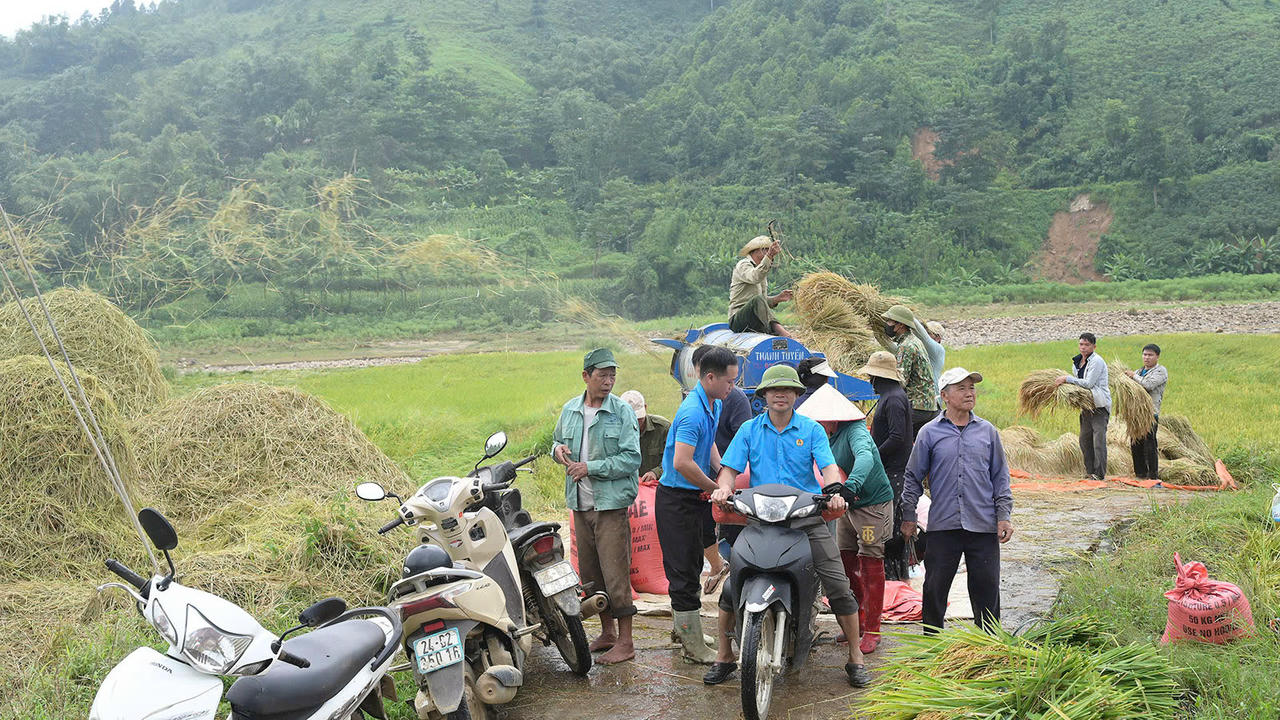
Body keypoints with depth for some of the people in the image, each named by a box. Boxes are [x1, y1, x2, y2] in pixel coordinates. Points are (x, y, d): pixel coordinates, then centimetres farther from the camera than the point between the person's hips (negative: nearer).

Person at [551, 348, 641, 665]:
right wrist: (558, 449, 1)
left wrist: (591, 467, -17)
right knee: (590, 573, 14)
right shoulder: (570, 410, 9)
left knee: (615, 573, -7)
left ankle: (625, 642, 2)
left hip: (611, 504, -6)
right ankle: (607, 632, 28)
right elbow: (558, 440, 25)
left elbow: (631, 459, -13)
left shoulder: (622, 411, -8)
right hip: (580, 504, 6)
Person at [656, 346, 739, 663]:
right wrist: (716, 488, -19)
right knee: (684, 571, -3)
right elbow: (682, 463, -30)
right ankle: (694, 646, 3)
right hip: (677, 500, -10)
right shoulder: (693, 412, -23)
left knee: (691, 566, 19)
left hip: (697, 496, 10)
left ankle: (684, 629, 33)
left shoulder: (715, 406, 10)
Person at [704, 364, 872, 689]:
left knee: (839, 587, -7)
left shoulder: (812, 430, 6)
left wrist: (835, 492, -25)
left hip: (808, 518, -1)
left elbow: (828, 467, -4)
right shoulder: (749, 429, 9)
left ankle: (856, 660, 8)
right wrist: (724, 487, -19)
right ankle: (723, 658, 9)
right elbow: (730, 467, 4)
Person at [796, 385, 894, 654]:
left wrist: (851, 485, -56)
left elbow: (865, 458, -41)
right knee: (845, 562, 10)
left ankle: (872, 630, 2)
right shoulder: (825, 436, 5)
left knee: (870, 566, -5)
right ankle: (857, 621, 24)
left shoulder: (854, 431, -21)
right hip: (847, 504, 8)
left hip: (872, 503, -8)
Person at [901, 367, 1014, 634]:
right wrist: (908, 516, 6)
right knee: (935, 589, 4)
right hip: (943, 524, -1)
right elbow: (913, 478, 8)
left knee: (987, 587, 5)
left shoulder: (987, 431, 9)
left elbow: (1000, 478, 12)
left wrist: (1004, 516, 5)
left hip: (983, 525, 1)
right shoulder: (929, 433, 3)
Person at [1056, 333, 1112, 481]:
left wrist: (1067, 378, -15)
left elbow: (1088, 383, -19)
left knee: (1099, 438, -10)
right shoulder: (1077, 361, 13)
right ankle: (1089, 470, 19)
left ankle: (1099, 473, -7)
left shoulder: (1097, 361, -13)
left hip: (1100, 406, -8)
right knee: (1084, 439, 10)